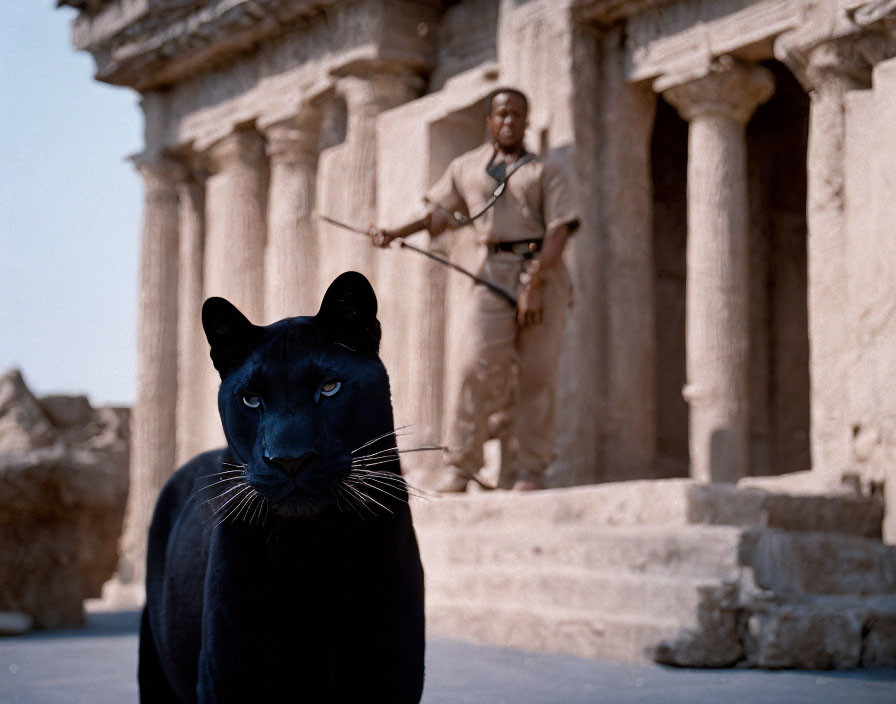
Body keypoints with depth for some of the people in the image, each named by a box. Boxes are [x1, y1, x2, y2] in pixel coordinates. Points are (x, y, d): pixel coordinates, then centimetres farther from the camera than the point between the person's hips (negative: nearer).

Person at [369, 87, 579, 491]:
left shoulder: (546, 171, 12)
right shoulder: (466, 168, 20)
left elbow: (559, 229, 0)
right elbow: (438, 213, 26)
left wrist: (535, 283, -13)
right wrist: (395, 233, 8)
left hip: (544, 273, 0)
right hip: (494, 275, 1)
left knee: (538, 375, -4)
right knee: (477, 369, -12)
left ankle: (531, 471, 2)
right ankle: (460, 467, -9)